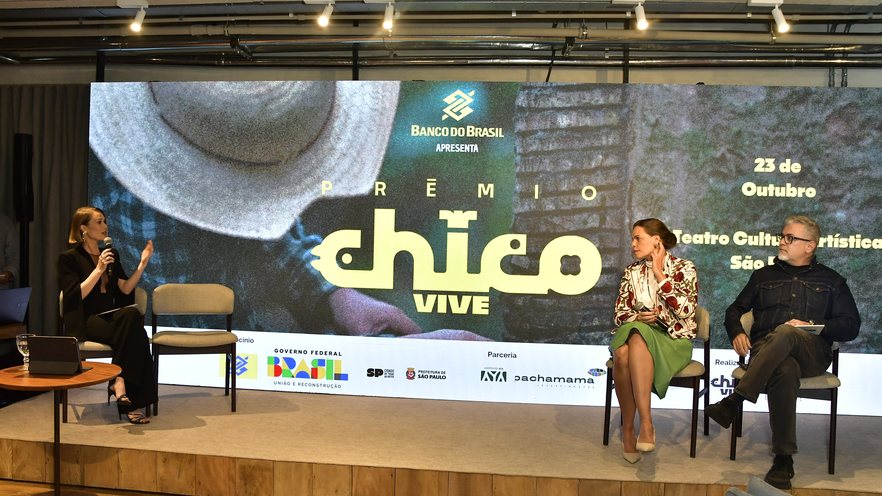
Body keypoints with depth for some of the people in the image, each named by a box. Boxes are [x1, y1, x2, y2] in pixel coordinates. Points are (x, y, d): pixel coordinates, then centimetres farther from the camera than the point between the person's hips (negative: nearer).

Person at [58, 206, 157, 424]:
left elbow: (125, 290, 10)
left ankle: (119, 382, -31)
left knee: (132, 314, -34)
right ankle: (132, 403, -32)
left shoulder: (112, 254, 18)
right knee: (134, 336, -33)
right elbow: (75, 296, -10)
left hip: (111, 317, 5)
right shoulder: (69, 258, 2)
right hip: (85, 321, -5)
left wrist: (142, 264, 2)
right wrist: (99, 270, -16)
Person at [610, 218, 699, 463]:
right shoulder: (632, 271, 16)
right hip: (636, 332, 3)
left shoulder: (684, 269, 4)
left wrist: (659, 275, -8)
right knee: (622, 353, -35)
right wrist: (638, 318, -10)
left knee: (637, 340, -38)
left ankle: (634, 427, -38)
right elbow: (620, 313, 13)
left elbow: (685, 310, -10)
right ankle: (634, 427, -27)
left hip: (672, 340, -3)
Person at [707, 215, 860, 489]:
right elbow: (735, 310, 24)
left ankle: (735, 400, -42)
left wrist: (812, 326, -7)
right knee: (786, 371, -38)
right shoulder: (764, 275, 25)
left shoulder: (831, 280, 20)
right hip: (765, 351, 1)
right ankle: (783, 459, -37)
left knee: (786, 333, -38)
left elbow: (850, 326, 11)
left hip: (812, 354, -1)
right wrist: (737, 332, 1)